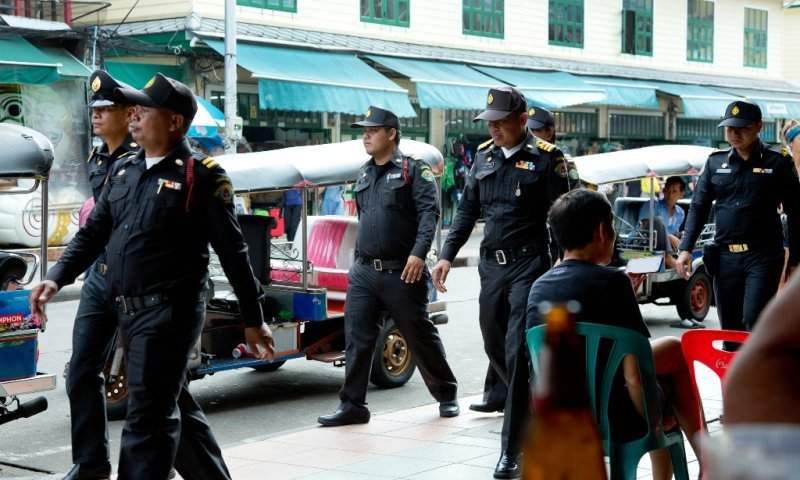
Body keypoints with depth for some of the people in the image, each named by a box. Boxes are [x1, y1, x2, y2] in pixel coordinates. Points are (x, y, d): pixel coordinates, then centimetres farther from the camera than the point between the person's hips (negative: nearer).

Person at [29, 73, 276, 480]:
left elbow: (232, 251, -8)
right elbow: (92, 234, 14)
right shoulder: (123, 172, 12)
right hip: (128, 311, 8)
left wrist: (253, 319, -7)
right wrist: (56, 278, -2)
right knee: (176, 408, 18)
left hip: (170, 312, -7)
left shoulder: (201, 176, -9)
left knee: (147, 419, -6)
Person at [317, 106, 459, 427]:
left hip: (402, 273, -6)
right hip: (364, 272, 6)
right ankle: (352, 405, 3)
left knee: (420, 336, 5)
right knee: (356, 339, -1)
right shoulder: (364, 174, 16)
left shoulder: (413, 169, -4)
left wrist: (418, 253, -26)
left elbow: (429, 212, -14)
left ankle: (446, 395, 23)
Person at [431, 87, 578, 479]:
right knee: (495, 348, 14)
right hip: (491, 265, 7)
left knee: (518, 353, -9)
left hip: (529, 265, -7)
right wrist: (447, 255, 8)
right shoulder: (484, 156, 12)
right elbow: (467, 210, 16)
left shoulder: (547, 159, -7)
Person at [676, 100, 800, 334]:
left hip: (763, 256, -4)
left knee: (754, 322, -16)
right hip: (725, 256, 4)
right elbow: (698, 207, 12)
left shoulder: (778, 162, 0)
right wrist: (685, 249, 1)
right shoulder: (715, 162, 9)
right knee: (729, 328, 9)